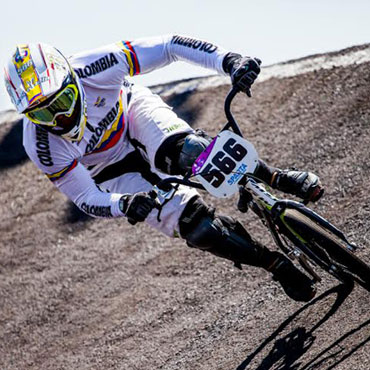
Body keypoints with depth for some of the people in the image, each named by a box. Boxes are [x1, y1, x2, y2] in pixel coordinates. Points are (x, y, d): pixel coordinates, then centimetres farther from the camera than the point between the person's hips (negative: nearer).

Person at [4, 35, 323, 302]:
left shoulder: (94, 69, -35)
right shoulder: (43, 146, -33)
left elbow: (170, 46, -32)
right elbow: (86, 198, -23)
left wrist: (230, 61, -45)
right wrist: (124, 205, -45)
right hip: (114, 170, 0)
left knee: (186, 150, -36)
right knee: (194, 225, -17)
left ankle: (276, 178, -15)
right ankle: (277, 265, 1)